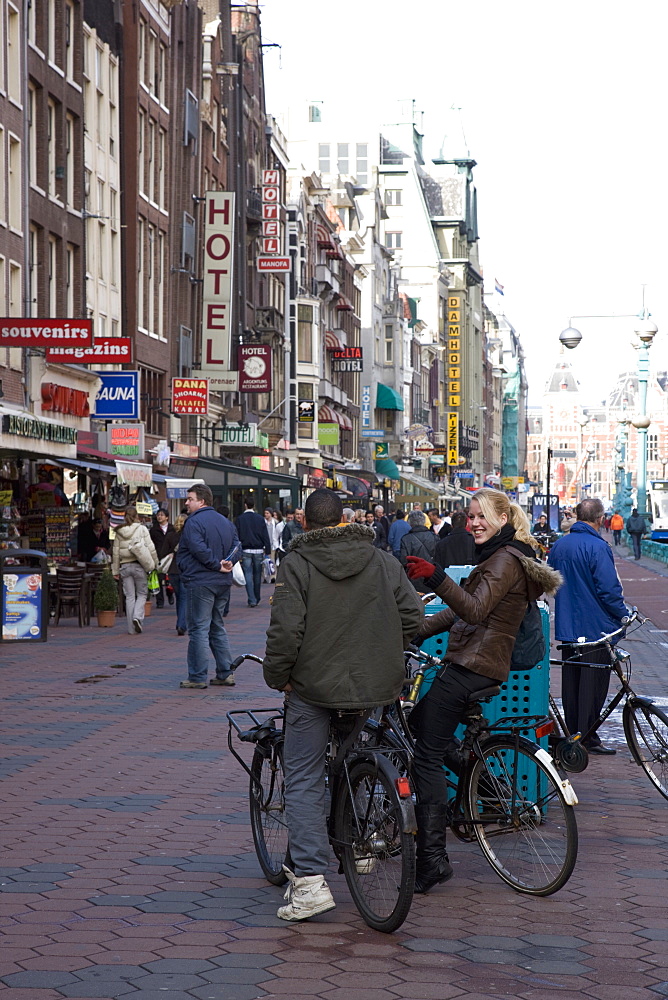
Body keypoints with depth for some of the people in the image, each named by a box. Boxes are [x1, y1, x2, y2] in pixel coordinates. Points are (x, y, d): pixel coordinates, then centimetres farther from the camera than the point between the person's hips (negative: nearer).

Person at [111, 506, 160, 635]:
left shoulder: (119, 532, 4)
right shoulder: (142, 529, -3)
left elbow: (115, 552, 7)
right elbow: (151, 548, -5)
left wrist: (115, 570, 13)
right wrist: (155, 564, 6)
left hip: (125, 566, 3)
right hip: (139, 566, -3)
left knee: (129, 597, 7)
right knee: (142, 594, 10)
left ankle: (131, 629, 6)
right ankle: (137, 617, -14)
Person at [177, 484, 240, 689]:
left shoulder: (194, 522, -12)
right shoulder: (225, 522, 14)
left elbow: (199, 550, -23)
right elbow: (237, 545, 9)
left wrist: (217, 565, -15)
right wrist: (228, 563, -4)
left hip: (200, 582, -8)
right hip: (223, 583, 8)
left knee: (198, 629, -4)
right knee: (217, 628, 17)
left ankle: (197, 677, -3)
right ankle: (225, 673, 16)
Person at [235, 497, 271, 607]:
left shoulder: (240, 519, -2)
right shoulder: (260, 518, 2)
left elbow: (237, 536, -2)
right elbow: (266, 536, 1)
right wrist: (268, 551, 4)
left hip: (246, 550, -2)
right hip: (258, 550, 2)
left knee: (248, 575, -1)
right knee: (257, 575, 12)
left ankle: (252, 600, -8)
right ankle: (257, 599, 21)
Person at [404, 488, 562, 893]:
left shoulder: (505, 560, -12)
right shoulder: (499, 557, 21)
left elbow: (474, 609, -26)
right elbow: (460, 611, 22)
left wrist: (435, 576, -38)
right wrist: (414, 631, 15)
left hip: (471, 668, -11)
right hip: (473, 665, 11)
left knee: (428, 757, -10)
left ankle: (433, 859, -12)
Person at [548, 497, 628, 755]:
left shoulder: (559, 545, 6)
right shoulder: (597, 547, -17)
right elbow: (609, 588, -19)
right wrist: (623, 614, -6)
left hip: (566, 625, 7)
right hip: (596, 625, -7)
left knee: (571, 681, 13)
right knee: (593, 682, 0)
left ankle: (572, 734, 19)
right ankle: (588, 738, 2)